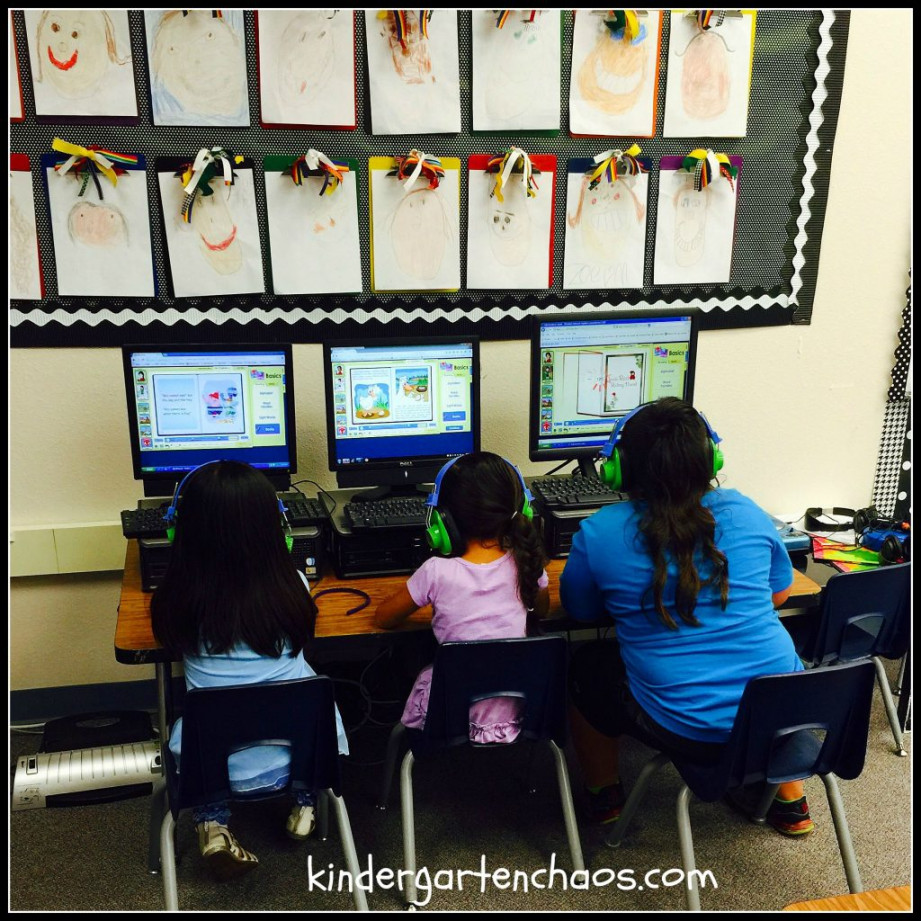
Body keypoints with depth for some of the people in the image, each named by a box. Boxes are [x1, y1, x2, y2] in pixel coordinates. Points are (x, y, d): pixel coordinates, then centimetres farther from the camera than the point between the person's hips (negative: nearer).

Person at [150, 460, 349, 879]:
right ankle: (305, 804, 28)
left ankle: (213, 824, 16)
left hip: (214, 766, 0)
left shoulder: (179, 598, -18)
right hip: (296, 757, 1)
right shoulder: (292, 588, -17)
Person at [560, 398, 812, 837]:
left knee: (585, 665, 24)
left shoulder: (598, 533, -10)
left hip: (683, 730, -3)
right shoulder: (745, 513, -1)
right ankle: (791, 800, 42)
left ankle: (604, 794, 40)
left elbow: (578, 609, 8)